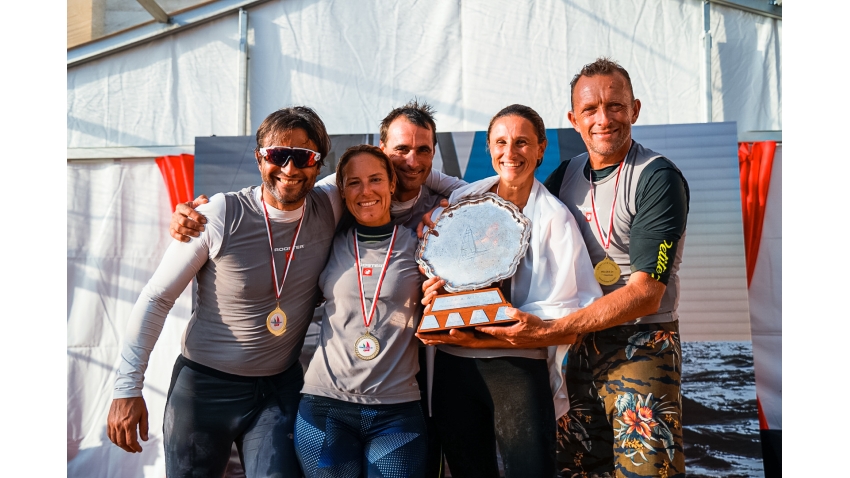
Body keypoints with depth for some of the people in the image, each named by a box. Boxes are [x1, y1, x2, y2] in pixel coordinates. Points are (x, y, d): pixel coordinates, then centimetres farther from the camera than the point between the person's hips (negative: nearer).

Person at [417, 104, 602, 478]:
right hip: (452, 366, 4)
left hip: (518, 366, -3)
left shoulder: (554, 219, -4)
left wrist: (480, 338, -19)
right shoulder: (460, 202, 6)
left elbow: (565, 319, -11)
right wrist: (429, 291, -11)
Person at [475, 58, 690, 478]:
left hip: (642, 345, -6)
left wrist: (549, 332, -26)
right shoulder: (567, 174, 6)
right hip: (582, 343, 6)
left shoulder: (658, 177, -13)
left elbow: (646, 294, -20)